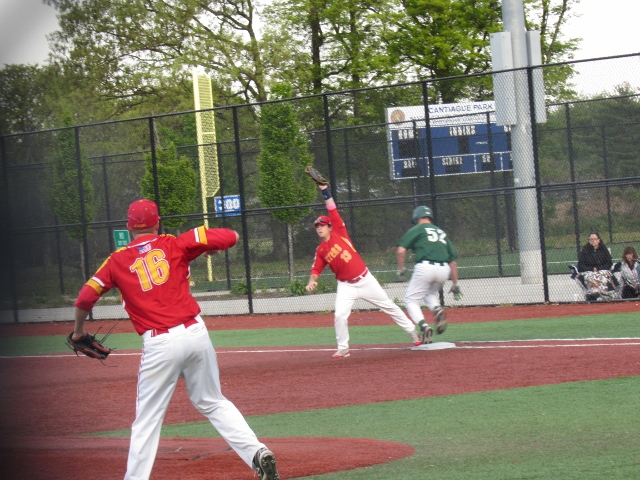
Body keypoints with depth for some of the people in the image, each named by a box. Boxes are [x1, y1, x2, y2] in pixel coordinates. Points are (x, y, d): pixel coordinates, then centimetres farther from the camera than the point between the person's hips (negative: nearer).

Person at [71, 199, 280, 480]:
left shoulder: (117, 261, 7)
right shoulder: (175, 245, 7)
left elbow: (85, 298, 7)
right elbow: (231, 236, 0)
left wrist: (79, 329, 26)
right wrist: (208, 246, 22)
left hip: (160, 344, -2)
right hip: (196, 333, 2)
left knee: (147, 419, 8)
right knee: (213, 403, 16)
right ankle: (257, 453, 4)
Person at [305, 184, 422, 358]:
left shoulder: (339, 233, -5)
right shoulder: (320, 250, 2)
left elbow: (333, 211, -11)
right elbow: (316, 269, -2)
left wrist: (325, 190, -14)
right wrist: (312, 281, -22)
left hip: (366, 280, -2)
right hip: (346, 286, 2)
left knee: (389, 306, 9)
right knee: (340, 315, -16)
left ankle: (413, 333, 20)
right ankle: (343, 348, 0)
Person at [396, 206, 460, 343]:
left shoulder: (416, 229, 10)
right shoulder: (441, 232, 25)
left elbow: (401, 250, -3)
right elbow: (453, 261, 21)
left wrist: (401, 268, 11)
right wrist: (455, 284, 22)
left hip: (425, 267, -5)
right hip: (444, 270, 5)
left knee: (411, 300, 7)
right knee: (430, 293, 30)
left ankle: (423, 325, -17)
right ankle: (438, 310, -2)